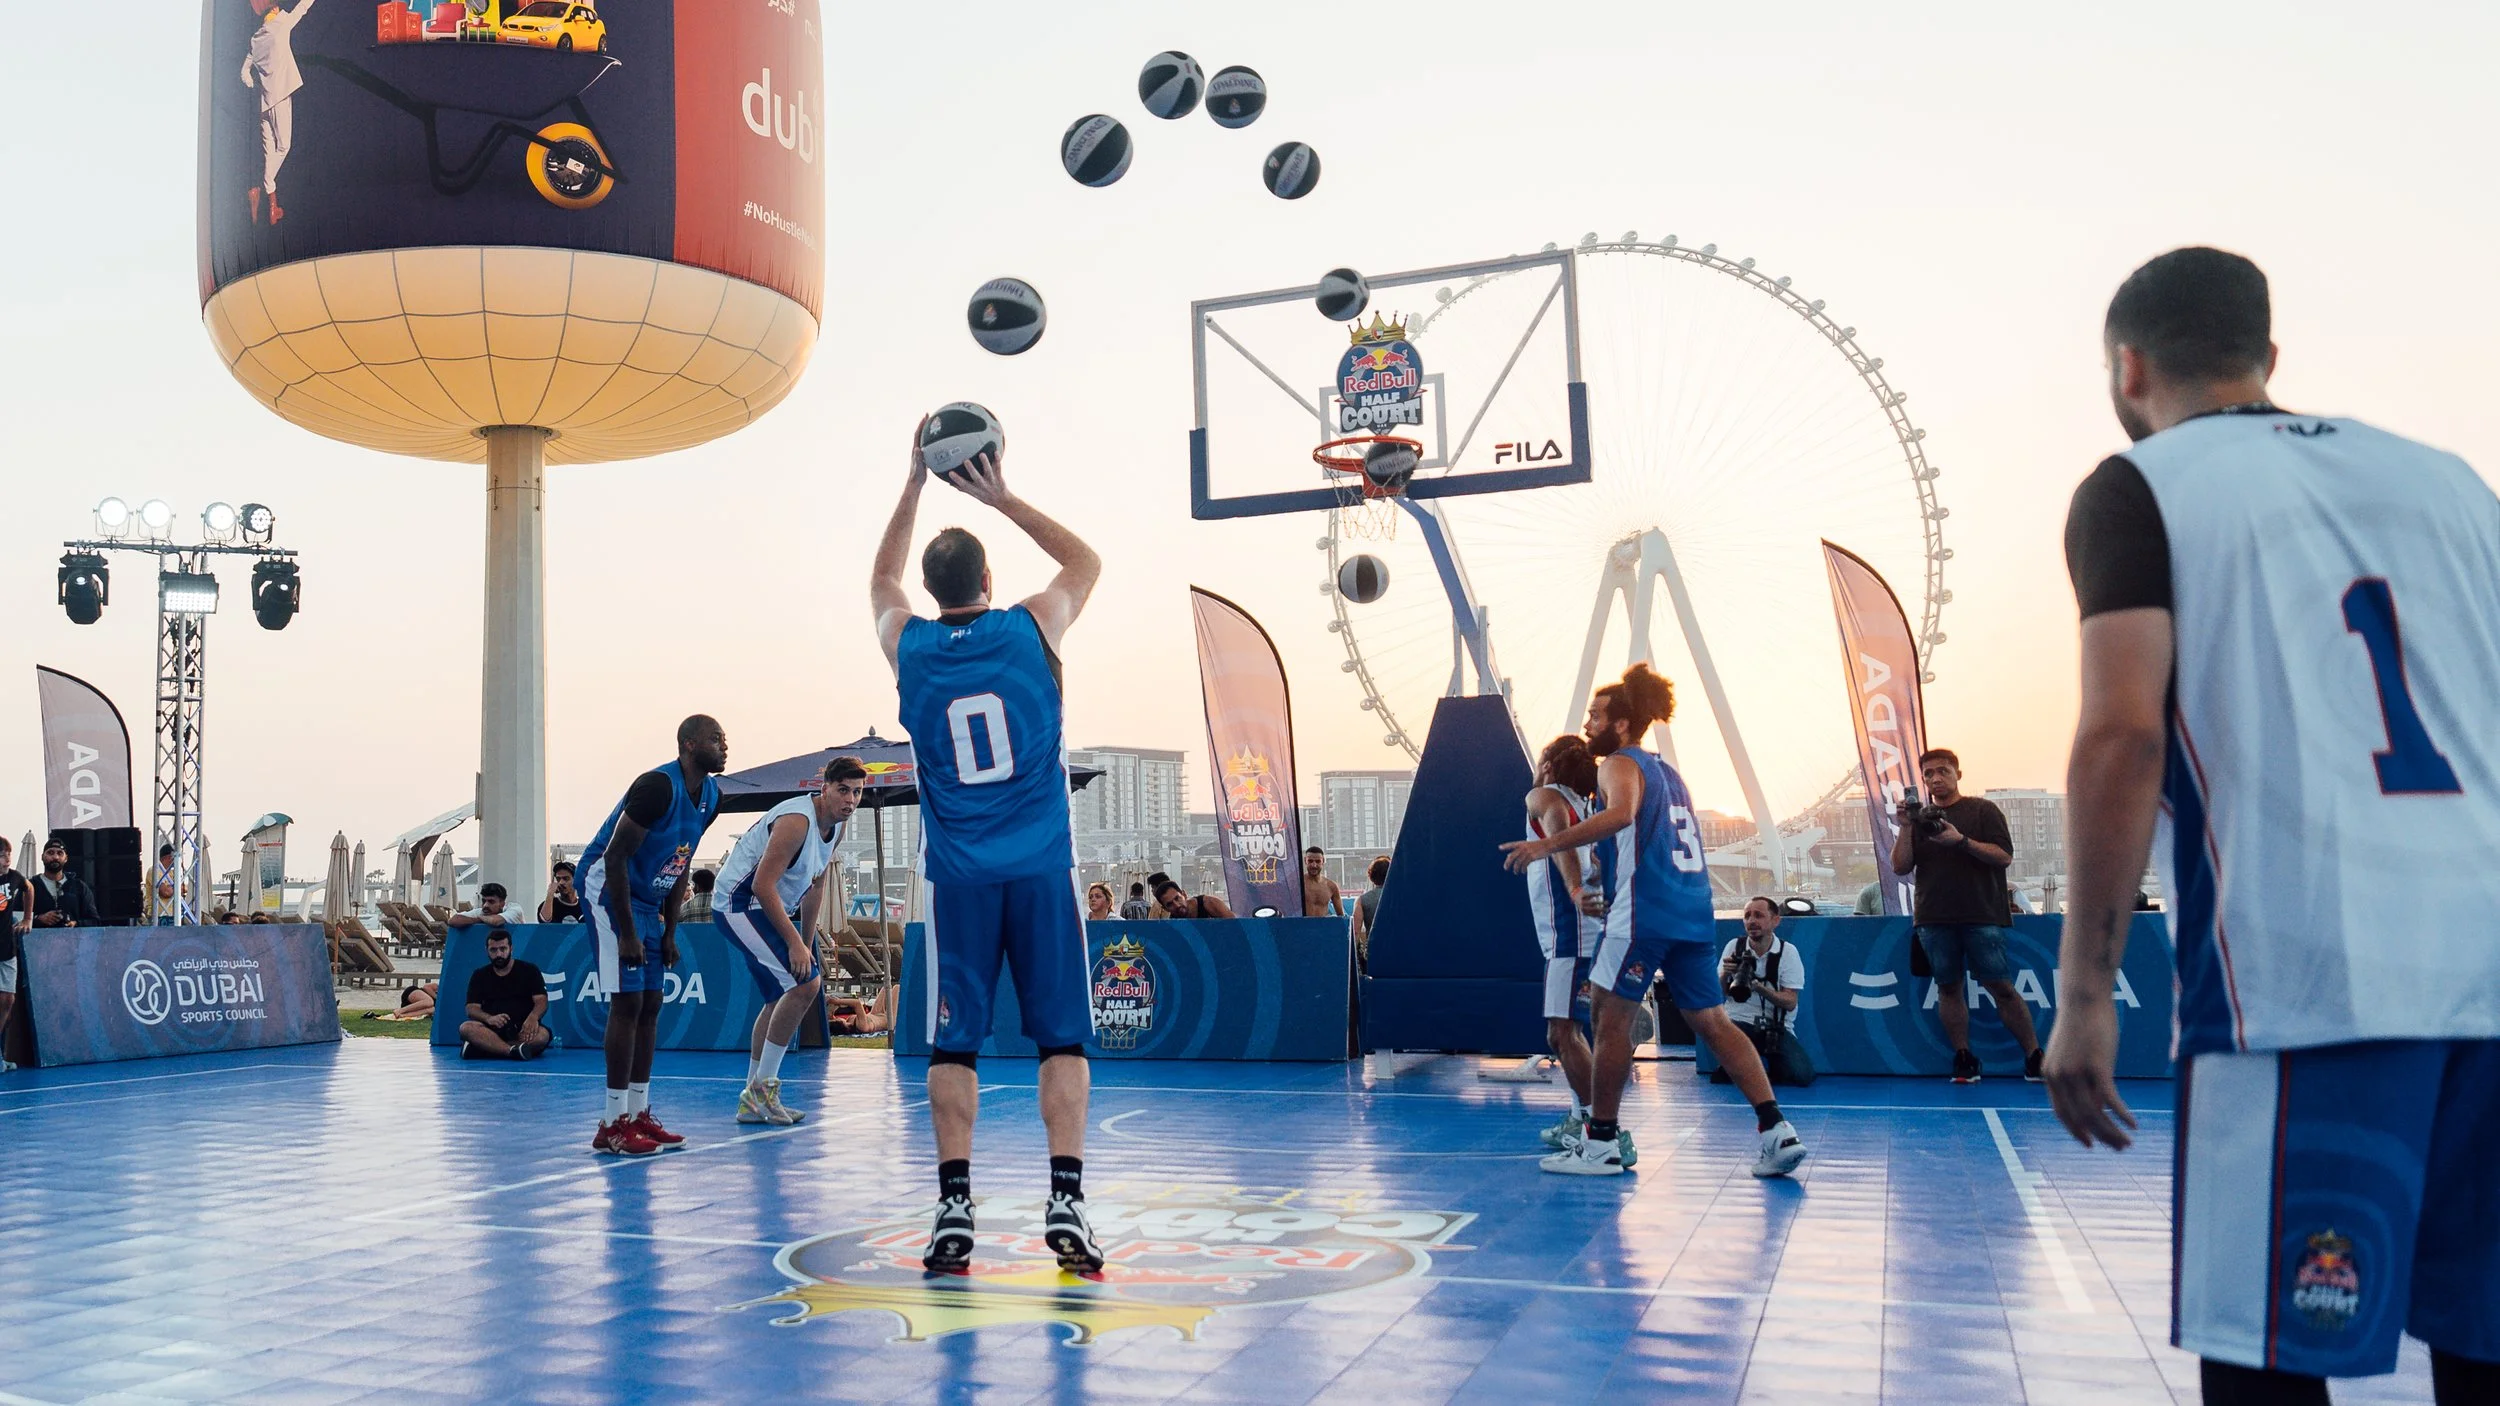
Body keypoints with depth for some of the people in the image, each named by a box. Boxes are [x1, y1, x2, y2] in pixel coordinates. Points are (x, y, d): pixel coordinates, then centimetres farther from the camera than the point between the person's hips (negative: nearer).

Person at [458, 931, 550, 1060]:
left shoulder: (529, 971, 9)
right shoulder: (479, 976, 15)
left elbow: (541, 1001, -1)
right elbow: (472, 1008, 5)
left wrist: (533, 1018, -25)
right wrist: (489, 1019, -19)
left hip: (522, 1031, -1)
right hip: (491, 1030, 1)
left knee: (542, 1034, -35)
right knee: (466, 1028, -30)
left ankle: (480, 1049, -34)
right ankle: (514, 1051, -48)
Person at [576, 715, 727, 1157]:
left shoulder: (711, 796, 4)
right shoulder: (658, 786, -23)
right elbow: (614, 858, -23)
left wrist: (669, 932, 11)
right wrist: (626, 933, -22)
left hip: (649, 900, 9)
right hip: (609, 889, -9)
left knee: (651, 1004, 8)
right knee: (627, 1001, -12)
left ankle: (639, 1114, 16)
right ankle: (613, 1124, -7)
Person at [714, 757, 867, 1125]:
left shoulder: (837, 826, 5)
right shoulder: (797, 820, -25)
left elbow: (816, 886, 16)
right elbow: (762, 884, -28)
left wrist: (806, 943, 15)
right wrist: (794, 942, -27)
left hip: (770, 907, 10)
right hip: (740, 904, -10)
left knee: (782, 997, 15)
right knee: (804, 983, -21)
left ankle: (753, 1101, 25)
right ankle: (763, 1087, -9)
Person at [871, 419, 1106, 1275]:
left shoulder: (909, 648, 2)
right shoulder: (1031, 630, -2)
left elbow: (883, 581, 25)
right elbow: (1086, 563, 18)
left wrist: (915, 485, 26)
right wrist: (1001, 498, 16)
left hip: (957, 876, 1)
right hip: (1042, 869, -1)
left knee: (952, 1045, 5)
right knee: (1062, 1038, 2)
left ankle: (954, 1210, 1)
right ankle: (1065, 1203, -5)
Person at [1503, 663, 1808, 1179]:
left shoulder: (1620, 765, -3)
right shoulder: (1667, 772, 24)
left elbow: (1621, 814, -24)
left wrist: (1547, 845, -25)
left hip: (1645, 912, -8)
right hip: (1694, 910, 8)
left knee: (1610, 1016, 0)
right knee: (1710, 1021, 10)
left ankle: (1600, 1144, 4)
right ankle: (1778, 1132, 4)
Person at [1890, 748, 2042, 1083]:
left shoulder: (1983, 811, 5)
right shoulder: (1920, 818, 13)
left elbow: (2004, 857, -6)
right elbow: (1900, 867, 6)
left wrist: (1961, 841, -17)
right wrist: (1906, 827, -7)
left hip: (1982, 917, -3)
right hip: (1934, 918, 3)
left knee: (2001, 987, -5)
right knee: (1949, 987, 5)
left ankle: (2034, 1056, 4)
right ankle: (1963, 1058, 13)